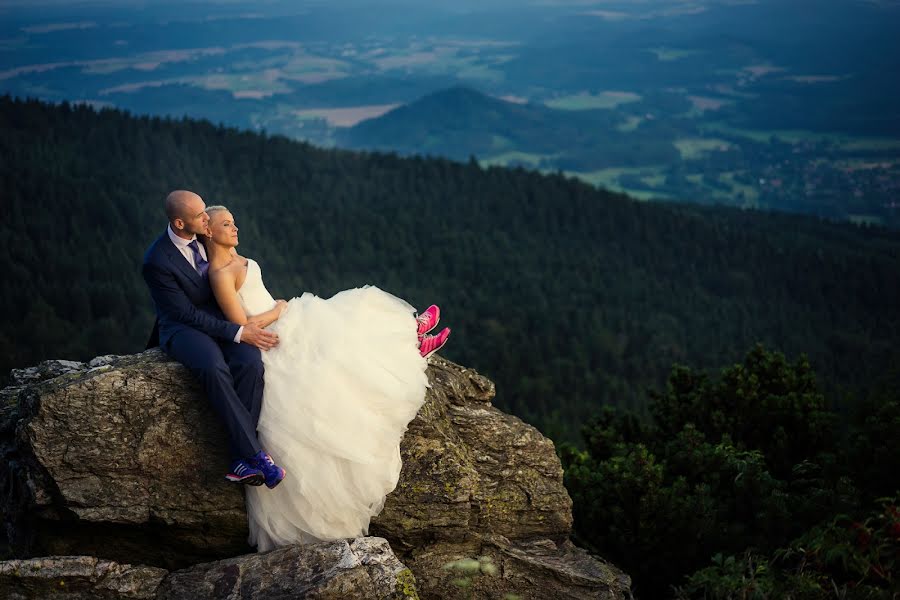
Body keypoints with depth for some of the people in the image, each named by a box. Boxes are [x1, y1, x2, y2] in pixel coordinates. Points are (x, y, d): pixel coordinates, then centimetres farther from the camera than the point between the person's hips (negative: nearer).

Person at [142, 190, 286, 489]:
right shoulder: (157, 262, -19)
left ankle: (241, 460, -28)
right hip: (182, 327, -5)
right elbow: (186, 313, -17)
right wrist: (238, 333, -21)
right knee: (214, 368, -38)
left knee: (251, 363, -27)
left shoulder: (205, 235, 0)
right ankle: (255, 452, -32)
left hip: (219, 316, 5)